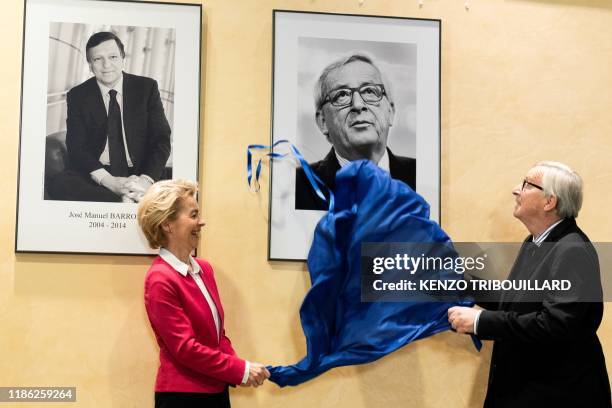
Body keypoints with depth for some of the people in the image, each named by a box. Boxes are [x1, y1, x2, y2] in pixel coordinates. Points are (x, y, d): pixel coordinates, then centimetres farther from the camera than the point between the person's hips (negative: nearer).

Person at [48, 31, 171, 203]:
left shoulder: (147, 88, 6)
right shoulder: (77, 96, 6)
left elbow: (161, 140, 0)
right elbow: (76, 148, -4)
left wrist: (146, 180, -20)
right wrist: (108, 181, -24)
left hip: (140, 174, -2)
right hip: (96, 175, 2)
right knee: (59, 183, -32)